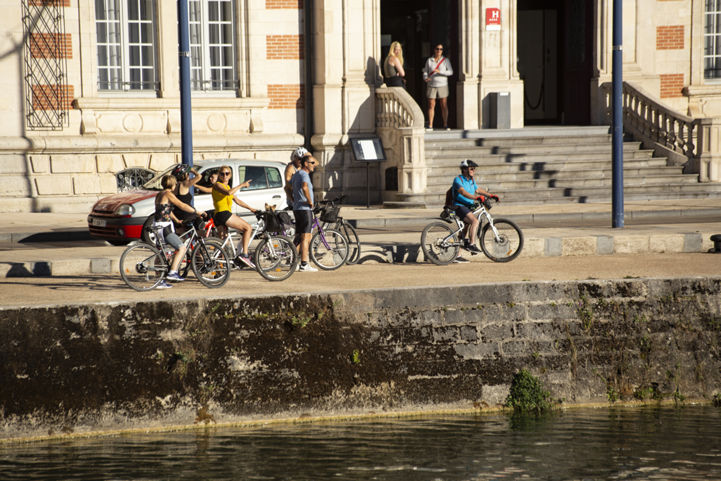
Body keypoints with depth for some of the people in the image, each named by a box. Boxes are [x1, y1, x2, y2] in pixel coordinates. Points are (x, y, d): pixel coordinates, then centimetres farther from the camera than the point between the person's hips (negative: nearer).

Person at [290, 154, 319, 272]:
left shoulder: (296, 174, 16)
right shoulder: (304, 174, -14)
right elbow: (304, 187, -34)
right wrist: (310, 201, -23)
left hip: (297, 208, 10)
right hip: (305, 209, -10)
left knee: (298, 237, 14)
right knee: (305, 238, -8)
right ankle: (304, 264, -9)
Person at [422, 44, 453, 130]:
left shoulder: (446, 60, 2)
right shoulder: (429, 60, 6)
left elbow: (450, 72, -5)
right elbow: (425, 71, 8)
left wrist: (440, 72, -19)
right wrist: (425, 78, -14)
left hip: (442, 85, -1)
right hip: (431, 85, 1)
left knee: (444, 105, 0)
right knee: (431, 105, -1)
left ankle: (445, 125, 6)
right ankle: (430, 125, 1)